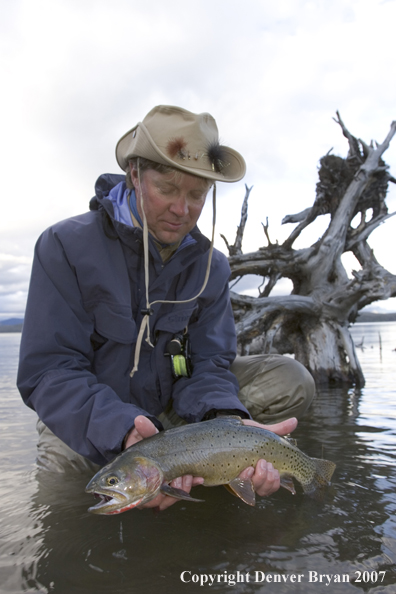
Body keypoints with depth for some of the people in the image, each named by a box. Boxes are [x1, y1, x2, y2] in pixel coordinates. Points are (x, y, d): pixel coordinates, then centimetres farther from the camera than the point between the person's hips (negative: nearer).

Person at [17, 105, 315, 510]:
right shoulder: (66, 246, -17)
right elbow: (49, 372, -22)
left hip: (168, 406, 3)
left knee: (290, 381, -9)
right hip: (87, 418, -2)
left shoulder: (210, 266, -4)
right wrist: (121, 429, -40)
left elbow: (208, 365, -10)